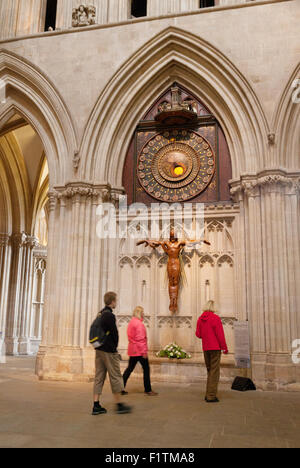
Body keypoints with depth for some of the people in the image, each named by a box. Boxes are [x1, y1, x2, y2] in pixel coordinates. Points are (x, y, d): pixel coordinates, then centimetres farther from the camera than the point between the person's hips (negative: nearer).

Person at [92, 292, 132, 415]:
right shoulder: (109, 315, -16)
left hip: (99, 350, 9)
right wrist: (115, 346, 2)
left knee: (99, 377, 9)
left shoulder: (100, 314, 11)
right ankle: (119, 405, 9)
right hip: (109, 351, -8)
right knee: (115, 377, 1)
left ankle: (96, 406, 11)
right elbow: (114, 333, -15)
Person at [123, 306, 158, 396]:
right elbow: (141, 339, -19)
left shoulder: (131, 322, 13)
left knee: (130, 368, 13)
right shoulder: (139, 323, -16)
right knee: (146, 369, 1)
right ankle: (148, 390, 6)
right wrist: (144, 351, -17)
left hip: (132, 350, 9)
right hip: (140, 350, -9)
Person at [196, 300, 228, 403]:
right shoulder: (215, 318, -11)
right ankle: (211, 396, -3)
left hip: (205, 348, 6)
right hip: (215, 348, -6)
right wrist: (225, 348, -5)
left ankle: (208, 395, 18)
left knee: (209, 371, 16)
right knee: (214, 372, -2)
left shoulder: (200, 319, 7)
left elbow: (198, 334, 8)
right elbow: (220, 334, -12)